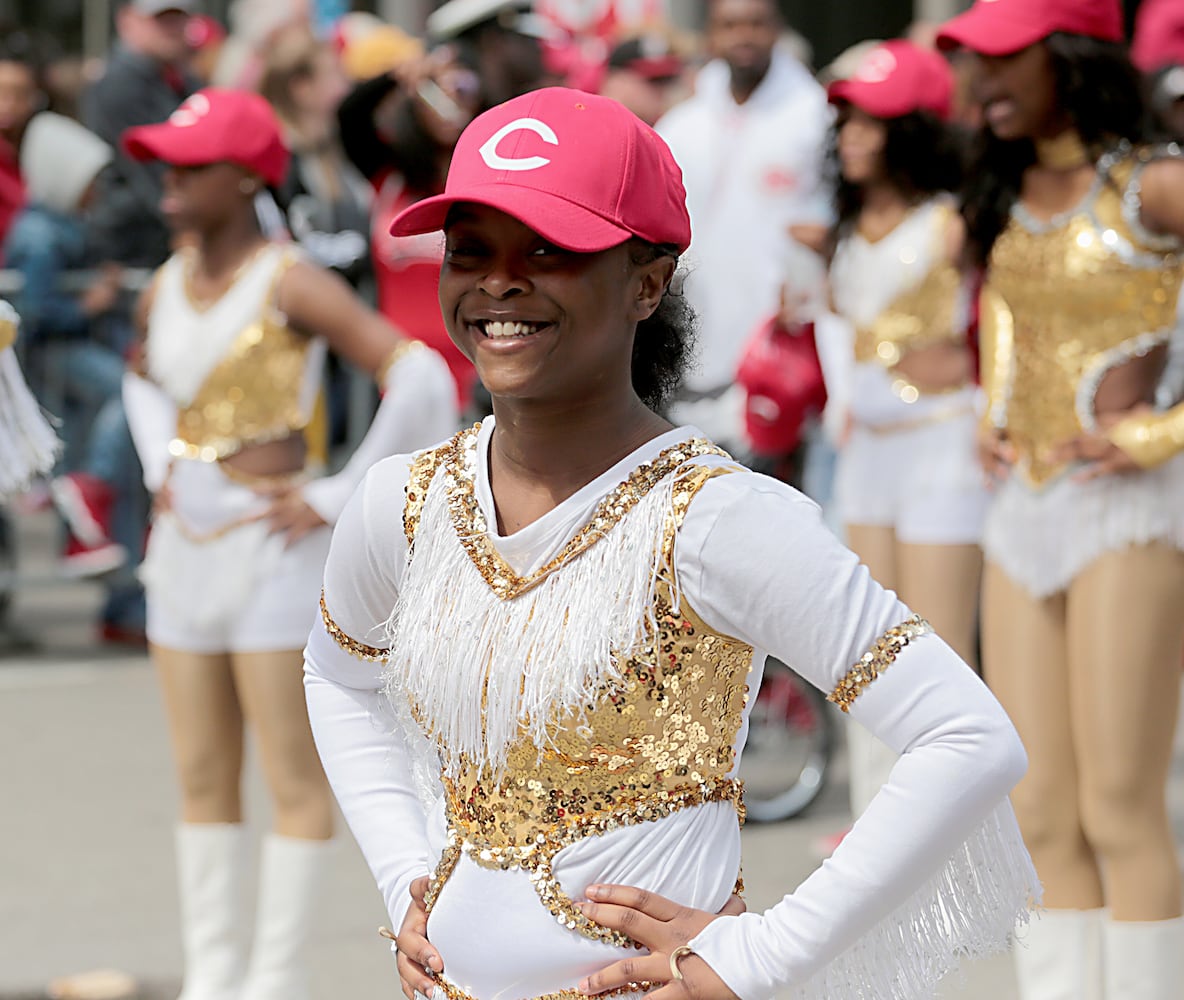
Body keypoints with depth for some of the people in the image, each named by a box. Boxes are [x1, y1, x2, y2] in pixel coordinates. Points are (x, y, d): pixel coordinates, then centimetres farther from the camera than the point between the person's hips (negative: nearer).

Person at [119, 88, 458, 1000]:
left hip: (271, 547, -7)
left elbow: (420, 378, -22)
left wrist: (339, 498, -18)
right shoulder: (167, 289, 7)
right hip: (185, 544, 7)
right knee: (202, 778, 10)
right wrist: (161, 466, 14)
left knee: (295, 777, -1)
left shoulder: (290, 284, -14)